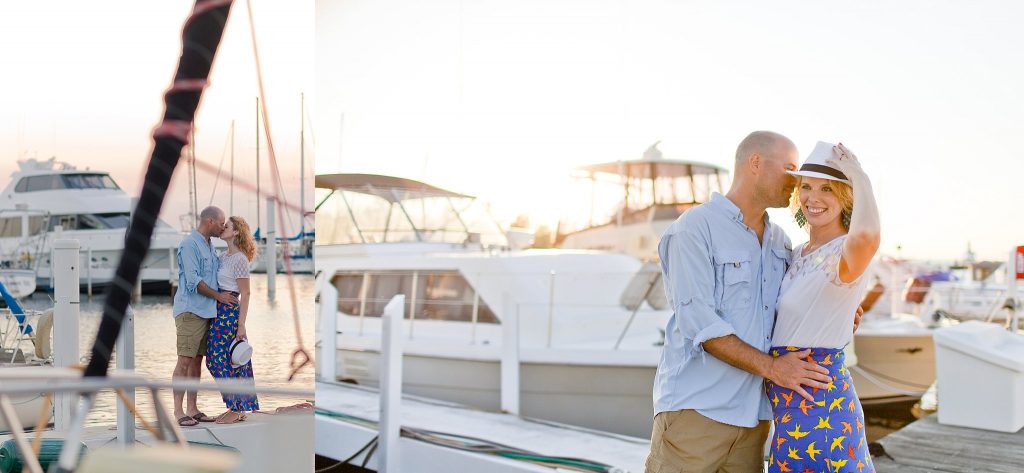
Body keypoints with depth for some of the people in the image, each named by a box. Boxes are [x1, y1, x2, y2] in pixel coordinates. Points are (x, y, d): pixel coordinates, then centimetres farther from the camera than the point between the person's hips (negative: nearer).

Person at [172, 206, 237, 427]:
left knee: (197, 360, 9)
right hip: (190, 311, -9)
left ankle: (192, 409, 12)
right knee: (185, 360, -8)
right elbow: (193, 281, -15)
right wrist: (218, 296, -8)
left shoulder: (210, 245, 17)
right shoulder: (189, 244, -11)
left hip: (206, 312, 9)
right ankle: (178, 410, -6)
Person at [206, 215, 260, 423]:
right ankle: (234, 406, 17)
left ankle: (238, 410, 3)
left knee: (226, 361, -5)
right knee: (217, 359, 10)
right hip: (219, 311, 8)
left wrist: (241, 325, -15)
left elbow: (245, 294, -13)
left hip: (230, 312, -8)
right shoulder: (222, 257, 13)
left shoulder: (240, 259, -11)